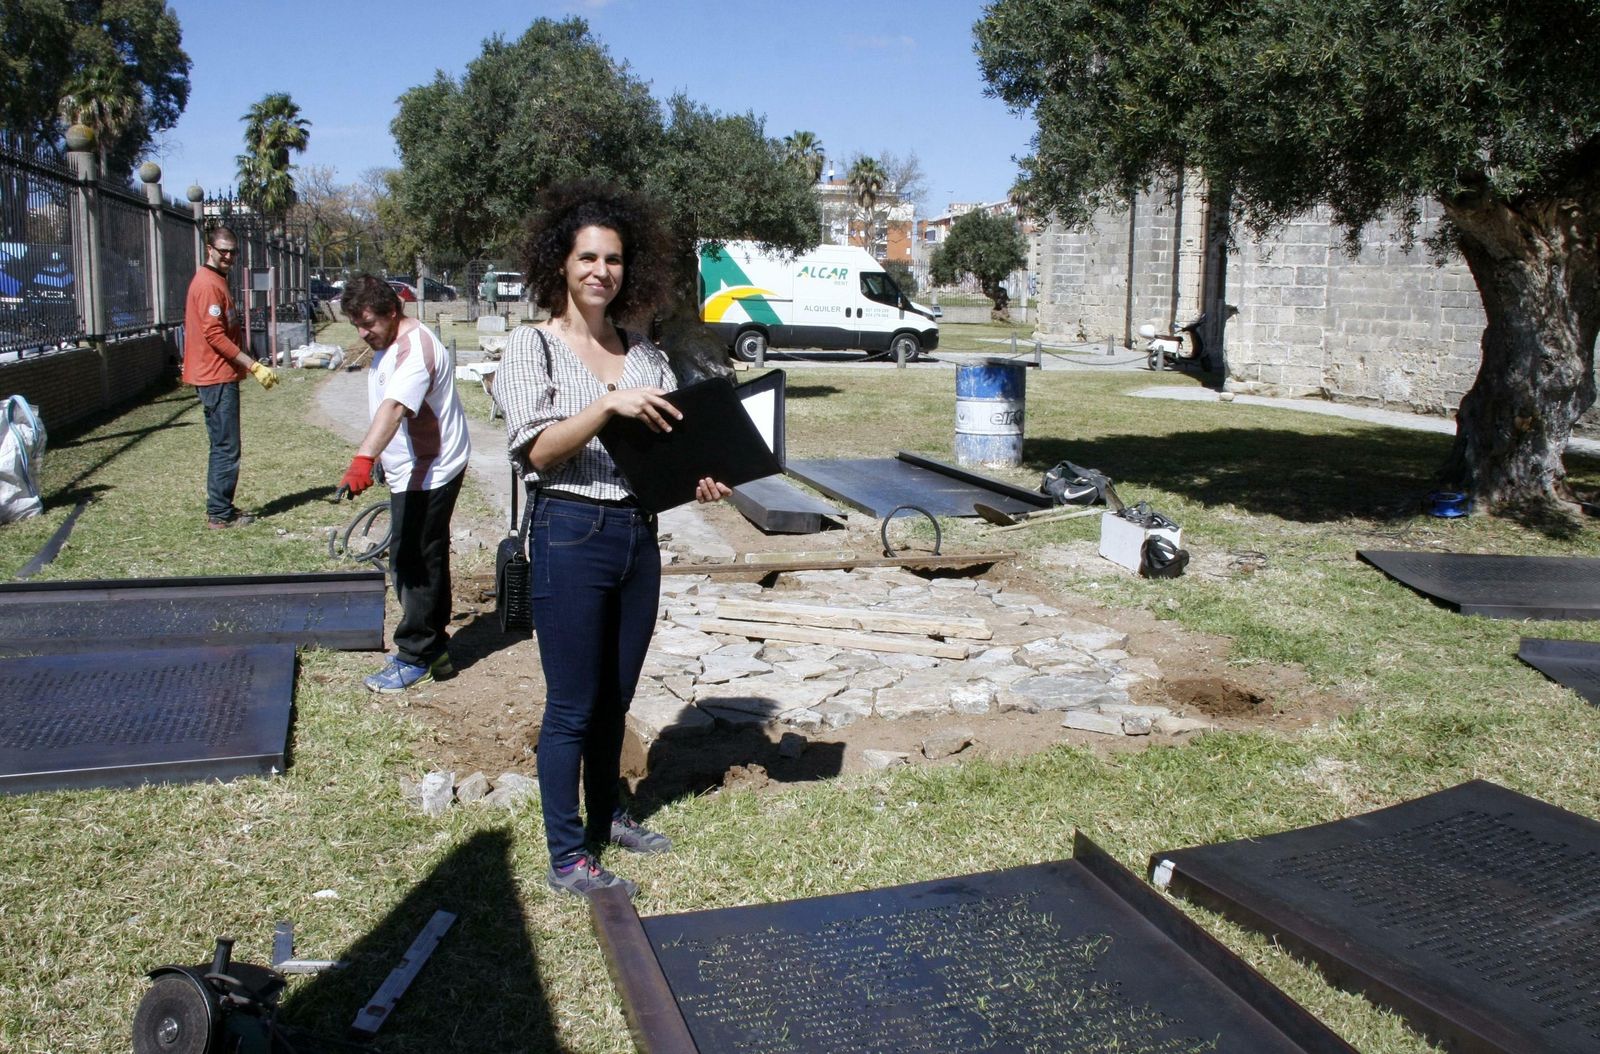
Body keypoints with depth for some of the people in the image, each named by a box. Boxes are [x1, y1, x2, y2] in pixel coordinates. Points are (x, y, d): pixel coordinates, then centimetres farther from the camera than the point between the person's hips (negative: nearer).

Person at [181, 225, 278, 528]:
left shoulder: (214, 281, 16)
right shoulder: (209, 284, -15)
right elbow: (216, 336, -21)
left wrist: (248, 366, 21)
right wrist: (254, 366, -22)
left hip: (218, 377, 11)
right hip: (217, 378, -11)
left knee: (223, 447, 15)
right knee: (227, 448, -6)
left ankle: (220, 509, 23)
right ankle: (220, 514, 0)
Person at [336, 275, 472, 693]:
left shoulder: (415, 348, -23)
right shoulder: (388, 345, 12)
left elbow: (394, 407, -39)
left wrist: (363, 460, -51)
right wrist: (379, 460, 31)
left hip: (430, 474, -11)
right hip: (412, 472, 11)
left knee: (416, 564, -5)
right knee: (421, 561, 16)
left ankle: (415, 657, 7)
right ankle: (433, 648, 27)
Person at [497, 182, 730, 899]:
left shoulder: (644, 354, 10)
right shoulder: (532, 347, -4)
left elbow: (672, 441, 12)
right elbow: (538, 450, -14)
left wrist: (698, 480, -8)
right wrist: (609, 405, -25)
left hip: (638, 533, 5)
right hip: (570, 534, -5)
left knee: (616, 697, 17)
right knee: (572, 706, 2)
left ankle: (606, 815, 35)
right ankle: (567, 859, 13)